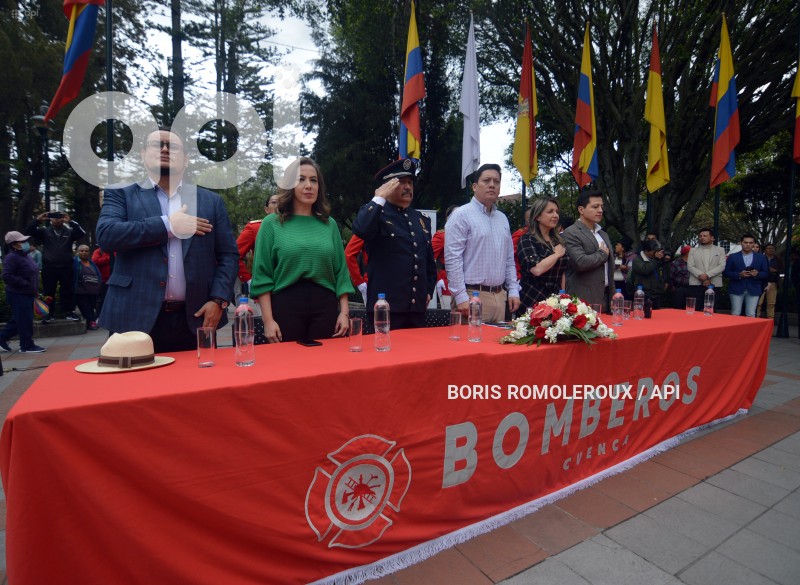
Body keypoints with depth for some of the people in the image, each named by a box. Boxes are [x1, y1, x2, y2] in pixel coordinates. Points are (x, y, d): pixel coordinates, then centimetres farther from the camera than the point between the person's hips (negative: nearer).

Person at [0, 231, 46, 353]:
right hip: (18, 294, -9)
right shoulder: (12, 257, -16)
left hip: (26, 293, 9)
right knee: (25, 320, -4)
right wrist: (25, 284, -22)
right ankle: (27, 346, 4)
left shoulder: (25, 256, 13)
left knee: (17, 320, 18)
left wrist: (34, 290, 16)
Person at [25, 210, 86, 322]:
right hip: (48, 267, 0)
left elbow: (82, 233, -10)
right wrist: (38, 220, -13)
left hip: (65, 267, 0)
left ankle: (68, 312, 13)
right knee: (49, 291, 6)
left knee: (67, 291, 6)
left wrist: (70, 221, -20)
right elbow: (29, 231, -2)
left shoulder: (69, 231, 7)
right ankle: (48, 313, 13)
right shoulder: (44, 231, 8)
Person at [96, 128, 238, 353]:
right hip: (136, 318, -1)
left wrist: (218, 300, -6)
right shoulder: (120, 195, 9)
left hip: (195, 319, 1)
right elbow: (106, 234, -10)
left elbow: (228, 255, 6)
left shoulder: (211, 201, 10)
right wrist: (167, 225, -12)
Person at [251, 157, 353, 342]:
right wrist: (268, 320, -7)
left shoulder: (329, 224, 10)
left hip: (325, 305, 3)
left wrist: (344, 311, 1)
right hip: (285, 305, -2)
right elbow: (262, 275, -1)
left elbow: (341, 271, 9)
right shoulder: (272, 223, 2)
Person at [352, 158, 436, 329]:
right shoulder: (374, 213, -1)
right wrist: (379, 198, -14)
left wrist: (429, 291, 14)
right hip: (386, 306, -6)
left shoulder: (422, 218, 16)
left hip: (418, 306, 6)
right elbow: (360, 230, -26)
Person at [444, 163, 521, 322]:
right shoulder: (462, 215, -6)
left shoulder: (502, 218, 16)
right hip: (472, 296, -6)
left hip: (500, 296, 7)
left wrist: (513, 291, 11)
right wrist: (461, 297, -17)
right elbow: (452, 259, -13)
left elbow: (509, 259, 19)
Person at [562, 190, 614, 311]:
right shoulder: (571, 233, -10)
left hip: (605, 299, 8)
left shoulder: (603, 234, 19)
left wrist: (613, 295, 20)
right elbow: (580, 262, -24)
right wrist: (602, 253, -6)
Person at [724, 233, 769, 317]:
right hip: (736, 289, -1)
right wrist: (739, 275, -15)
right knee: (735, 314, -1)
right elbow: (726, 272, 1)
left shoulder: (761, 258, 10)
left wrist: (757, 274, -12)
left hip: (754, 290, 2)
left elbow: (766, 273, 10)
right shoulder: (732, 257, 4)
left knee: (751, 315, 0)